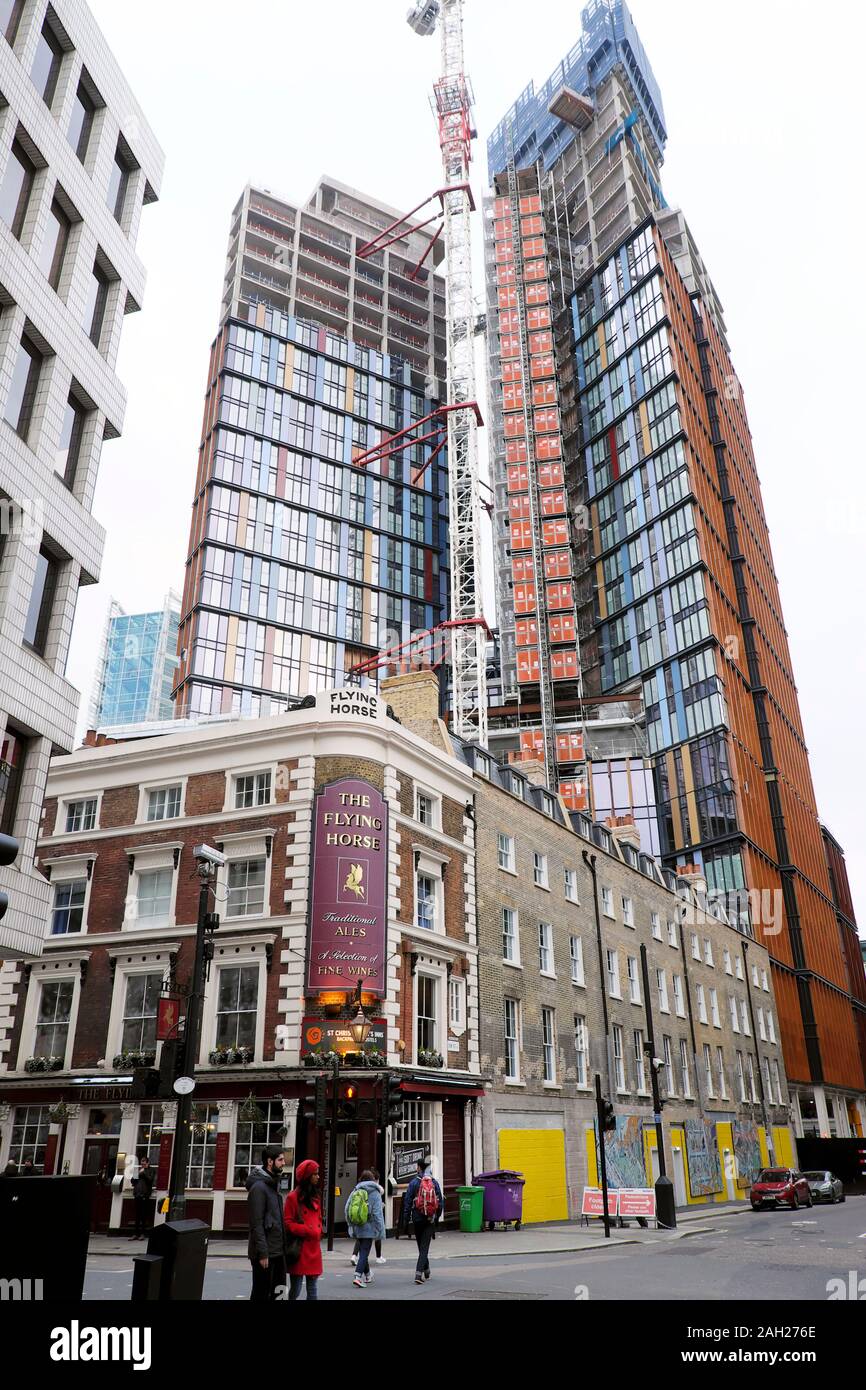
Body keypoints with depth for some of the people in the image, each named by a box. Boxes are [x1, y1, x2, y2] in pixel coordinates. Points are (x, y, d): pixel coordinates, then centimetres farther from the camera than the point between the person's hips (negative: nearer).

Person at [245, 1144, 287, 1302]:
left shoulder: (273, 1184, 13)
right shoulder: (259, 1187, -16)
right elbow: (256, 1224, -20)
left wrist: (283, 1246, 13)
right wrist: (262, 1253, -21)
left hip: (277, 1251, 9)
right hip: (265, 1252, -9)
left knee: (277, 1292, 12)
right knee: (261, 1295, 1)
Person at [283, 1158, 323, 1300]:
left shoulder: (315, 1197, 15)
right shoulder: (293, 1197, -8)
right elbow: (288, 1223, -10)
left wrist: (317, 1232, 3)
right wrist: (308, 1231, -17)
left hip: (314, 1249, 6)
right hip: (299, 1250, -6)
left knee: (313, 1291, 8)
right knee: (296, 1290, 1)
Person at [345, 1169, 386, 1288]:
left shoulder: (354, 1192, 3)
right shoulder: (375, 1193, -9)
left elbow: (347, 1209, 5)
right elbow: (377, 1213, -12)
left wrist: (351, 1225, 15)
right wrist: (380, 1231, -7)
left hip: (356, 1229, 5)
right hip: (368, 1229, -5)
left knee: (363, 1251, 20)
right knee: (364, 1253, -2)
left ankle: (367, 1275, 33)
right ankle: (358, 1277, -15)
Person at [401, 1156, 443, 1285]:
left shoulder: (414, 1183, -7)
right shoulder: (435, 1183, -1)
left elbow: (407, 1202, -8)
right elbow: (440, 1203, 2)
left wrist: (406, 1221, -1)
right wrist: (437, 1218, 15)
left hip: (417, 1219, 0)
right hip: (430, 1220, 1)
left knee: (421, 1247, 18)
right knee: (424, 1247, 2)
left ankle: (426, 1271, 33)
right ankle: (419, 1274, -11)